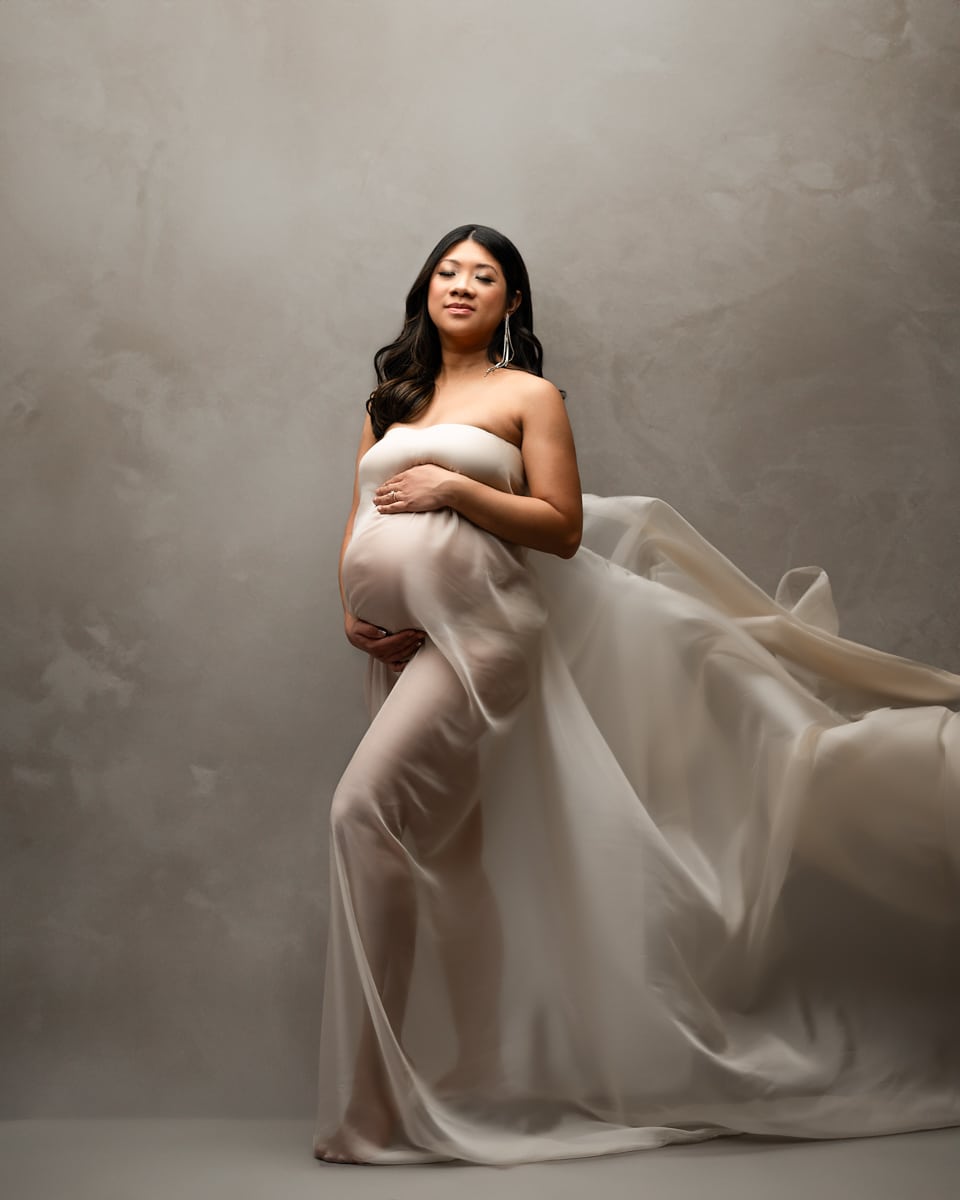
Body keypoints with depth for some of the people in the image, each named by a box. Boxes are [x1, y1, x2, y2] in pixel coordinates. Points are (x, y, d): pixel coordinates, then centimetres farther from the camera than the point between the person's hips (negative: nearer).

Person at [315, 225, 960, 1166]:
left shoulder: (528, 395, 5)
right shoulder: (391, 401, 21)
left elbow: (563, 526, -3)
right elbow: (358, 527, 19)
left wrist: (455, 488, -12)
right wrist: (352, 613, 2)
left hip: (477, 630, -6)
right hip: (401, 650, 6)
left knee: (366, 810, -21)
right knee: (451, 858, 9)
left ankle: (371, 1093, -16)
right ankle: (483, 1077, 20)